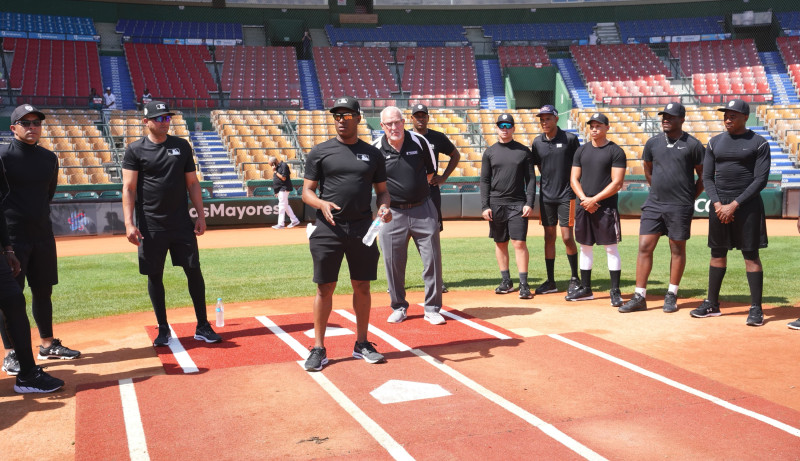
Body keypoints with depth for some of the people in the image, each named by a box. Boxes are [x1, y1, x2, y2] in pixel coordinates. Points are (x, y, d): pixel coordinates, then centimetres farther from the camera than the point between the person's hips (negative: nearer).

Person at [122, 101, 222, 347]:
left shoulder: (182, 146, 8)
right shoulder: (135, 150, -1)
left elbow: (192, 183, 10)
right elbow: (128, 188, -6)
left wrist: (201, 215, 3)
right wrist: (129, 224, -15)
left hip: (182, 223, 2)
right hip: (151, 225, -2)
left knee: (194, 271, 1)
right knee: (154, 276, 5)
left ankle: (202, 326, 11)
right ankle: (163, 329, 19)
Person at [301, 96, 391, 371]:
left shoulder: (373, 154, 10)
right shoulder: (320, 152, 3)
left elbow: (382, 190, 14)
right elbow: (306, 192, 2)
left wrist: (384, 206, -8)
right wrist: (321, 204, -19)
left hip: (362, 229, 2)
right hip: (327, 229, -2)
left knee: (362, 287, 9)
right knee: (325, 288, 1)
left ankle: (362, 344, 22)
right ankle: (318, 349, 10)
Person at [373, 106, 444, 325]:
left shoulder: (419, 141, -2)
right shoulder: (376, 149, -6)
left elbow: (431, 169, 15)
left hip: (423, 210, 1)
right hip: (393, 213, -1)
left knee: (432, 259, 1)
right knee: (393, 262, 4)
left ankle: (432, 309, 13)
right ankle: (399, 307, 22)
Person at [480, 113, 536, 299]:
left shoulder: (523, 151, 5)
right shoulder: (490, 152, 7)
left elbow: (531, 179, 4)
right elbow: (484, 181, 6)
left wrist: (529, 203, -7)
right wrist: (484, 206, -3)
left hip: (518, 204, -2)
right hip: (496, 204, 2)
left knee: (519, 242, -7)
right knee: (500, 243, 8)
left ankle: (523, 284, -4)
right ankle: (506, 281, 18)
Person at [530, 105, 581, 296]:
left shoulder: (570, 139, -4)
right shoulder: (537, 142, 6)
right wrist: (549, 182, 10)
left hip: (566, 195, -4)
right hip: (546, 196, 4)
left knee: (567, 237, -6)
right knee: (549, 237, 8)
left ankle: (575, 278, 11)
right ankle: (550, 281, 15)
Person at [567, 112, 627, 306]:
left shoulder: (616, 151, -4)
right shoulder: (582, 150, 12)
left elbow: (617, 183, -11)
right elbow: (574, 179, 9)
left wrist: (595, 199, -15)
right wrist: (584, 199, -7)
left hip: (606, 207, -5)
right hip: (584, 207, 6)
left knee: (611, 248, -3)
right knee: (585, 247, 11)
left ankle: (615, 291, 3)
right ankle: (585, 289, 20)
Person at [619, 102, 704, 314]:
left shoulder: (693, 144, -2)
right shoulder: (653, 143, 8)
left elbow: (703, 175, 5)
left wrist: (689, 198, 3)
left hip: (680, 208, -3)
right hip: (653, 205, 3)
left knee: (677, 249, 6)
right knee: (645, 247, -2)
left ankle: (671, 295, 17)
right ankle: (639, 297, 2)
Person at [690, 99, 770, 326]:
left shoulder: (758, 143, -2)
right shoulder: (715, 142, 10)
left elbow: (761, 180, -8)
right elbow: (707, 177, 8)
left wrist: (734, 204, -15)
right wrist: (718, 204, -6)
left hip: (747, 205, -4)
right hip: (719, 205, 4)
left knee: (751, 255, -4)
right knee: (717, 254, 10)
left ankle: (756, 309, 2)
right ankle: (712, 304, 19)